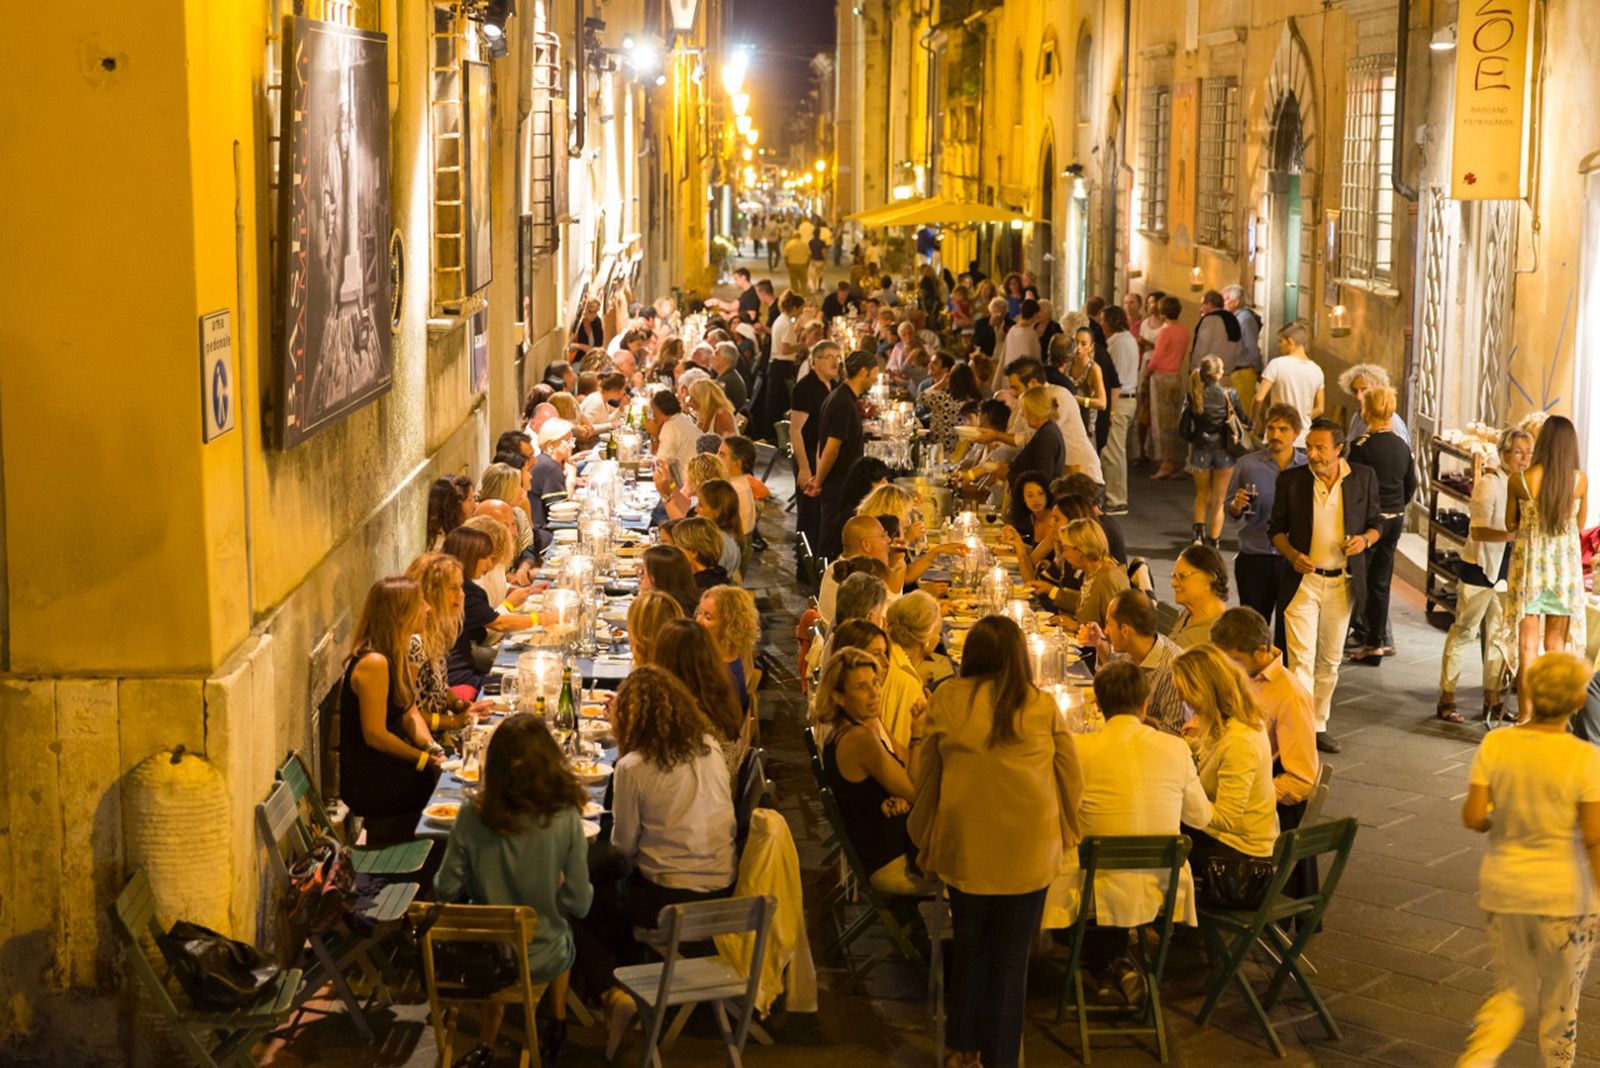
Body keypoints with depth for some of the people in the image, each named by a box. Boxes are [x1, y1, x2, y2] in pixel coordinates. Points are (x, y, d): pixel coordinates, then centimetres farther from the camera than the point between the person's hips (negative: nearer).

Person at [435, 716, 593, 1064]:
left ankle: (486, 1044, 34)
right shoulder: (564, 819, -23)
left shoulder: (472, 814, -20)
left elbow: (446, 889, -10)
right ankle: (557, 1025, 43)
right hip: (543, 961, -1)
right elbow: (579, 904, -16)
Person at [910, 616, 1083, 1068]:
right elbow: (1072, 780, 3)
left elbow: (926, 777, 5)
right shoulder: (1043, 707, -5)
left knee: (969, 945, 21)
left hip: (965, 848, 1)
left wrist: (926, 844, 16)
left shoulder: (945, 701, -4)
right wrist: (1064, 838, 18)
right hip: (1029, 852, -1)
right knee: (1011, 956, 9)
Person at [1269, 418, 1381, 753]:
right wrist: (1293, 555, -13)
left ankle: (1318, 726, 26)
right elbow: (1276, 527, 5)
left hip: (1342, 583, 2)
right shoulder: (1291, 480, -3)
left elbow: (1374, 523, 10)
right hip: (1302, 581, -2)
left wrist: (1365, 539, -12)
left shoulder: (1364, 478, 0)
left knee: (1329, 661, 13)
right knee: (1302, 660, -11)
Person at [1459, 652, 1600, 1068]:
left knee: (1513, 990, 19)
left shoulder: (1495, 744, -8)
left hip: (1504, 888, 3)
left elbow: (1472, 817, -8)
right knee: (1559, 1000, 16)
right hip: (1564, 894, -3)